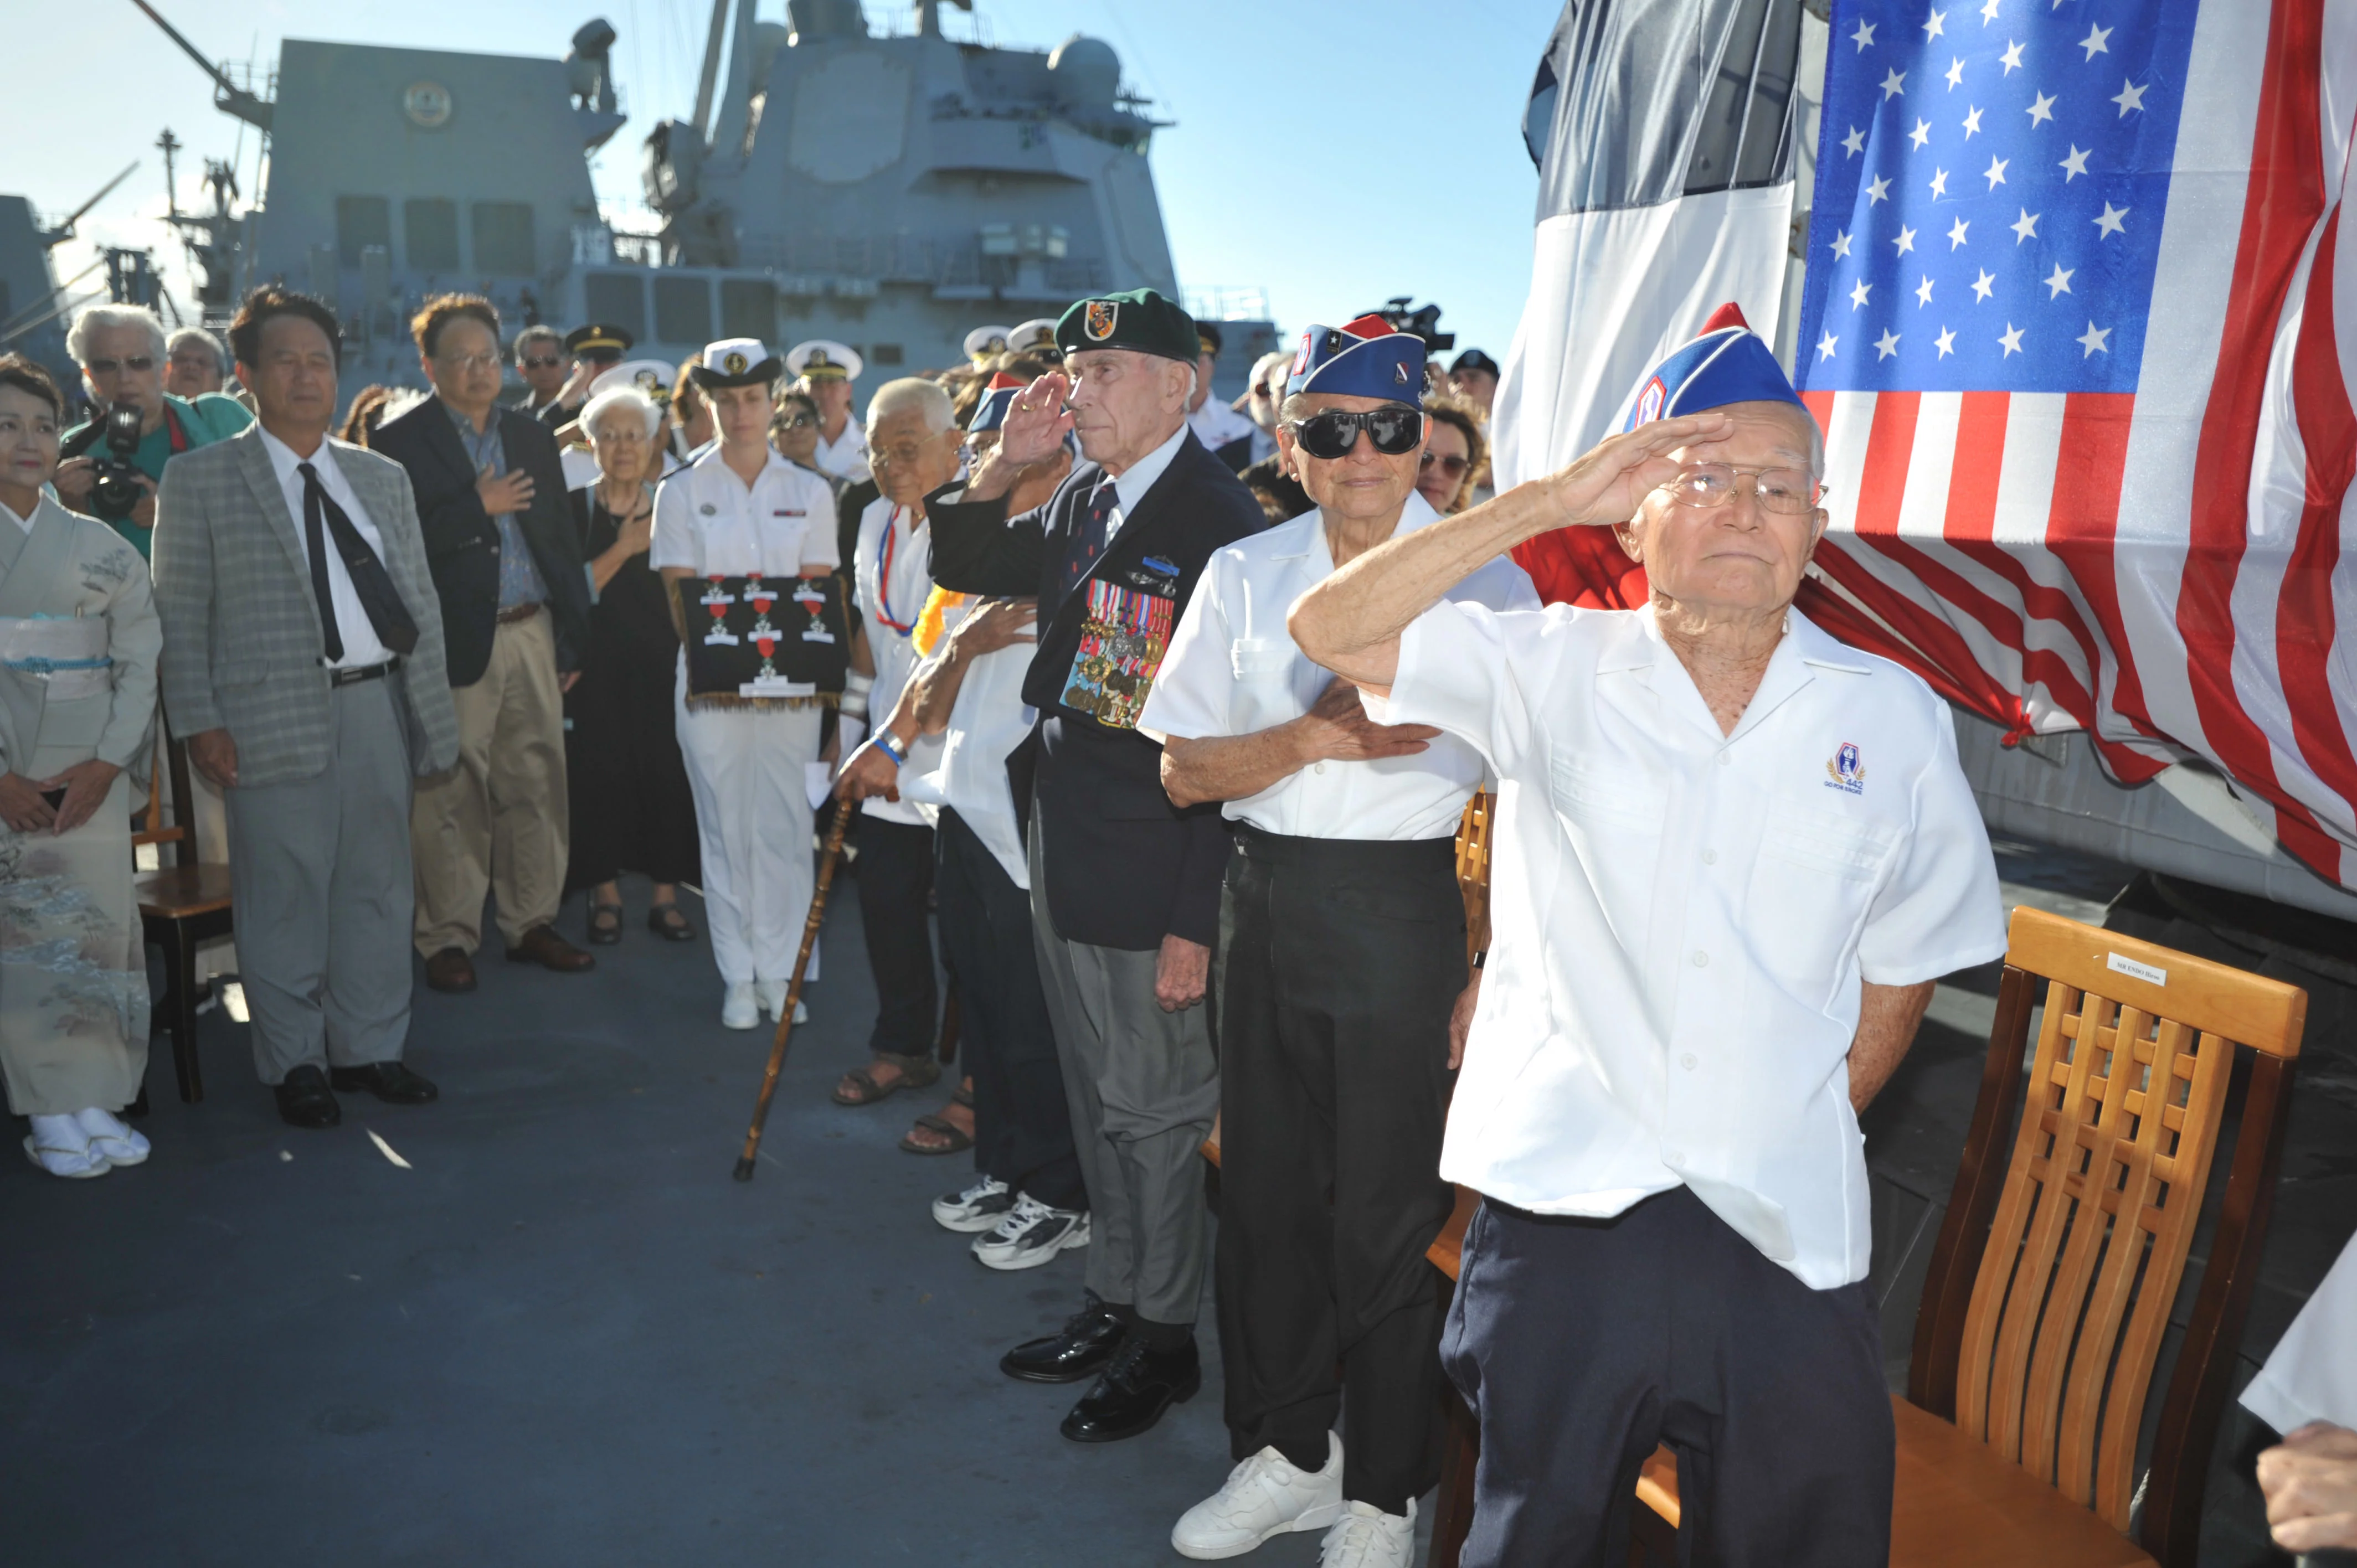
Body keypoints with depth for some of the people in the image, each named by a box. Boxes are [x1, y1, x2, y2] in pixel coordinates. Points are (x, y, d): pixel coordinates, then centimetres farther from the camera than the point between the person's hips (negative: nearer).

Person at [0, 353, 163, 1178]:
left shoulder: (102, 547, 7)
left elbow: (142, 661, 4)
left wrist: (105, 764, -7)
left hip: (93, 774, 2)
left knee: (99, 926, 1)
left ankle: (95, 1100, 11)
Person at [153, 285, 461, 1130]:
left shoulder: (383, 478, 14)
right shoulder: (200, 478, 2)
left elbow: (421, 604, 14)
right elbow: (180, 613, -1)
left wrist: (433, 710, 8)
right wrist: (201, 722, -9)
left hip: (380, 706, 4)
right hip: (277, 717, -4)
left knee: (378, 885, 10)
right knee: (285, 897, 2)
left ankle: (370, 1049, 24)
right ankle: (296, 1063, 17)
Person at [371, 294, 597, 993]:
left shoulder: (533, 436, 14)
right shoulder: (401, 442, -1)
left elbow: (562, 541, 15)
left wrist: (573, 638, 11)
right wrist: (478, 506, -12)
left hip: (532, 633, 5)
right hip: (457, 641, -4)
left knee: (538, 784, 8)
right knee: (452, 795, 0)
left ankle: (532, 923, 19)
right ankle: (448, 938, 11)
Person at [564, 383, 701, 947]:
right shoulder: (574, 509, 2)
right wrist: (625, 548, -14)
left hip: (661, 666, 1)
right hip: (598, 670, -1)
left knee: (667, 773, -2)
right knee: (601, 775, -1)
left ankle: (666, 896, 9)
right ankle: (606, 894, 13)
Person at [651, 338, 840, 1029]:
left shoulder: (808, 490, 8)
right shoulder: (682, 491, 5)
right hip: (712, 682, -1)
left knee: (785, 826, 2)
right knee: (726, 828, 3)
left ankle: (779, 972, 13)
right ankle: (738, 977, 13)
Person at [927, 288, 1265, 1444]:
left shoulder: (1221, 521, -17)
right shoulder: (1083, 502, 8)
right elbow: (965, 568, 21)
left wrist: (1198, 919, -20)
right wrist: (1004, 464, 3)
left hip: (1156, 870, -8)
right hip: (1065, 852, 8)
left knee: (1151, 1108, 6)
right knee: (1098, 1099, 20)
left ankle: (1164, 1337, 26)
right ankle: (1113, 1302, 37)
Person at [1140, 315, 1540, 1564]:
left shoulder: (1485, 581, -4)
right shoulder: (1245, 575, 6)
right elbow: (1183, 770, 3)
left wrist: (1491, 979, -8)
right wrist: (1312, 736, -14)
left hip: (1405, 909, -4)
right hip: (1265, 899, 4)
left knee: (1389, 1211, 5)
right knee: (1266, 1186, 15)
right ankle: (1285, 1451, 37)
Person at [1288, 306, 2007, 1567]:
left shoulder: (1894, 716, 4)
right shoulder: (1550, 672, -1)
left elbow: (1903, 962, 12)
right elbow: (1327, 628, -13)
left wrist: (1809, 1130, 7)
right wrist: (1550, 501, -16)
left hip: (1789, 1236, 2)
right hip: (1563, 1210, -1)